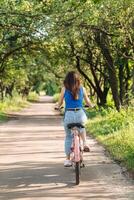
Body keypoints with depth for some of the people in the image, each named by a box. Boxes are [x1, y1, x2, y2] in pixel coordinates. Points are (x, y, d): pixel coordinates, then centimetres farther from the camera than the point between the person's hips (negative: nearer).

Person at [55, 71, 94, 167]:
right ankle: (85, 143, 15)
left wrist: (57, 107, 33)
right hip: (80, 114, 1)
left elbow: (60, 103, 10)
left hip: (68, 115, -1)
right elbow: (88, 102, 15)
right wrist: (92, 105, 37)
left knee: (68, 136, 15)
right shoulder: (82, 89, 5)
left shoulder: (64, 89, 2)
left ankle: (68, 159, 17)